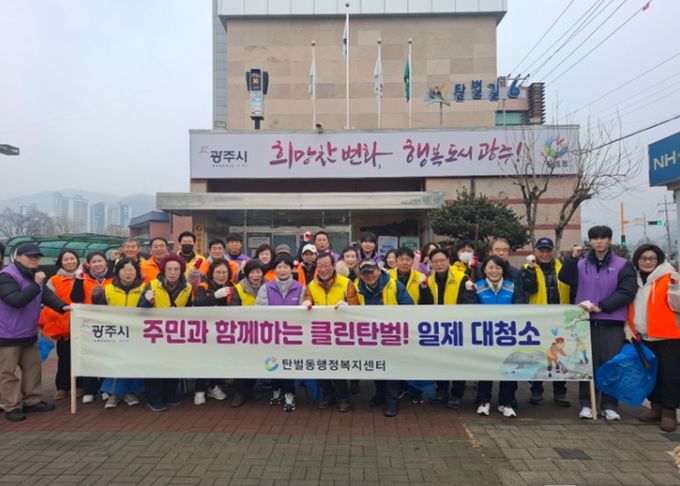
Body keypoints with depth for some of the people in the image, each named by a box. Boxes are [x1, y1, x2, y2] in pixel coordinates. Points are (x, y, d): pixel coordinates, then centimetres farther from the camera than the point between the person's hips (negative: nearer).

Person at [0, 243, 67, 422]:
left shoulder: (34, 274, 9)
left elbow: (47, 294, 3)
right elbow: (16, 300, -30)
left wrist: (62, 306, -12)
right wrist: (36, 285, -35)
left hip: (28, 333, 9)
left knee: (33, 367, 14)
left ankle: (33, 401, 25)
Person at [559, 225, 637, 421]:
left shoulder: (623, 265, 3)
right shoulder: (581, 264, 10)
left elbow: (626, 292, -6)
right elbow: (565, 278, -3)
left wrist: (600, 306, -13)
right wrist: (573, 258, -13)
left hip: (612, 324, -1)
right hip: (586, 322, 1)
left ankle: (610, 405, 16)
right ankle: (586, 404, 13)